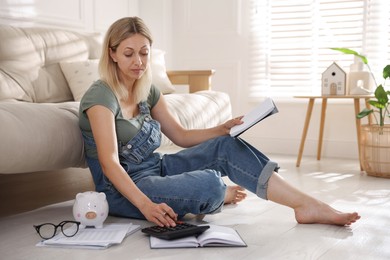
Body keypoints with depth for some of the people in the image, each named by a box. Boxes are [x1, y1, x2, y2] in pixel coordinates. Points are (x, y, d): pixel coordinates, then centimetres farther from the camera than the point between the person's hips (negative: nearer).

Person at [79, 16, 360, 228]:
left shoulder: (147, 90, 6)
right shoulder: (101, 96, -17)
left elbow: (181, 135, 10)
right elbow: (109, 162, -27)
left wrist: (222, 130, -7)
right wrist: (145, 204, -41)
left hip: (154, 168, 8)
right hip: (124, 188, -7)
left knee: (225, 146, -12)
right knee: (209, 184, -30)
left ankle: (307, 204, -16)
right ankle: (222, 195, 8)